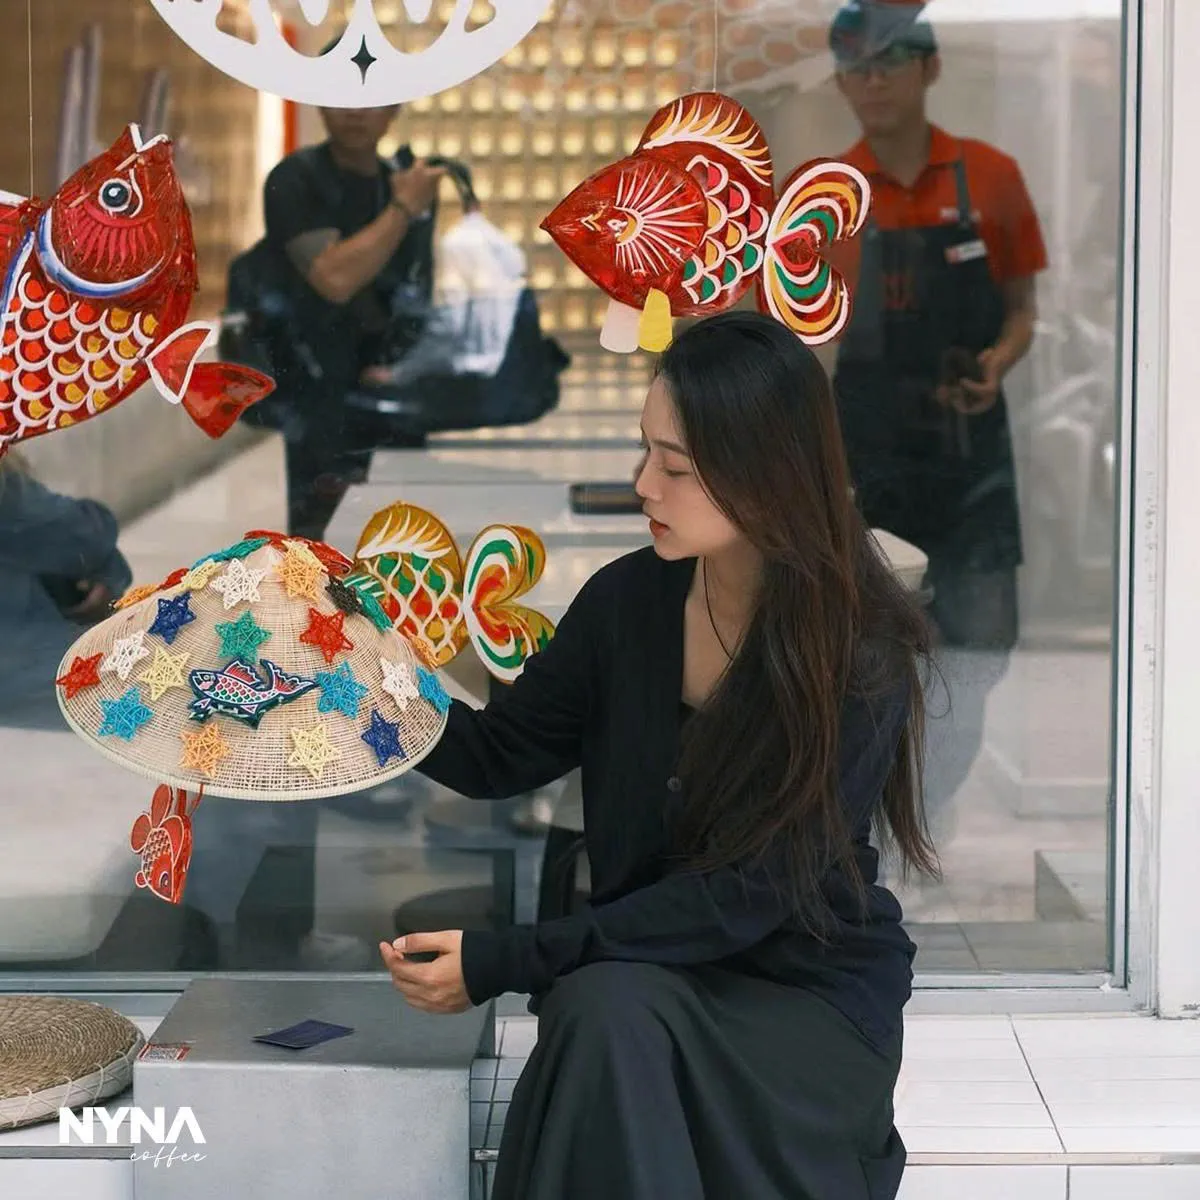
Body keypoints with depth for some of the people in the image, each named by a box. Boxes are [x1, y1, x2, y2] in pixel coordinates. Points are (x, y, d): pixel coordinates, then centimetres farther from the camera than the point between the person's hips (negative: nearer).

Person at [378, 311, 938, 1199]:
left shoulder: (859, 657, -18)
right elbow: (499, 756, 8)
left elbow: (745, 895, -21)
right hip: (641, 973, 4)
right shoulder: (630, 601, -4)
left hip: (812, 993, -3)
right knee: (604, 1009, -31)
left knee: (611, 1013, -31)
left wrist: (504, 964, -25)